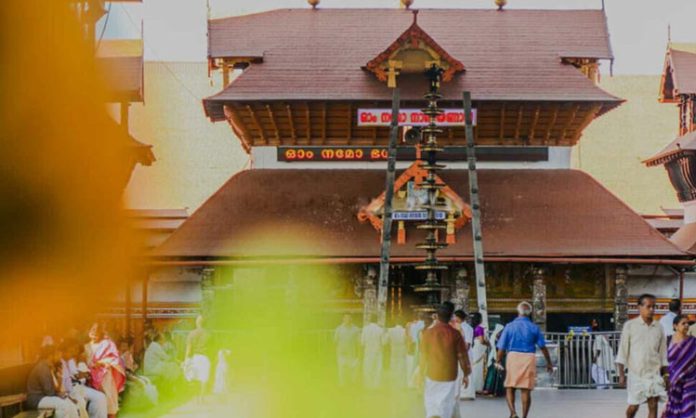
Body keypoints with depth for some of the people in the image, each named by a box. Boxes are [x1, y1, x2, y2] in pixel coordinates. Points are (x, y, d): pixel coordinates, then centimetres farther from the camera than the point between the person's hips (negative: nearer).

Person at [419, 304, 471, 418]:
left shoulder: (428, 333, -5)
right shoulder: (455, 334, -7)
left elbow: (423, 356, 1)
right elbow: (462, 355, -2)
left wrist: (421, 373, 12)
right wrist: (466, 374, 8)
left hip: (432, 374, 0)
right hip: (450, 375, 0)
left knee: (431, 405, 11)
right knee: (446, 404, 7)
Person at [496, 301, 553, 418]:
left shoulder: (510, 326, 1)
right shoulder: (534, 328, 2)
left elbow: (502, 347, 1)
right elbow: (542, 346, 2)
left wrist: (498, 361, 12)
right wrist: (549, 363, 11)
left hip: (513, 356, 0)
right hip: (529, 358, 1)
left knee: (510, 387, 8)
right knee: (526, 390, 5)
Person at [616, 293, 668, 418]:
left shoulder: (658, 328, 5)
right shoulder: (630, 326, -4)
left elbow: (663, 353, 11)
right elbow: (622, 352, -3)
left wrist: (665, 375, 9)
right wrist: (621, 374, -6)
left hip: (654, 373, 2)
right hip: (635, 374, -2)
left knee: (653, 405, -5)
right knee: (633, 406, 6)